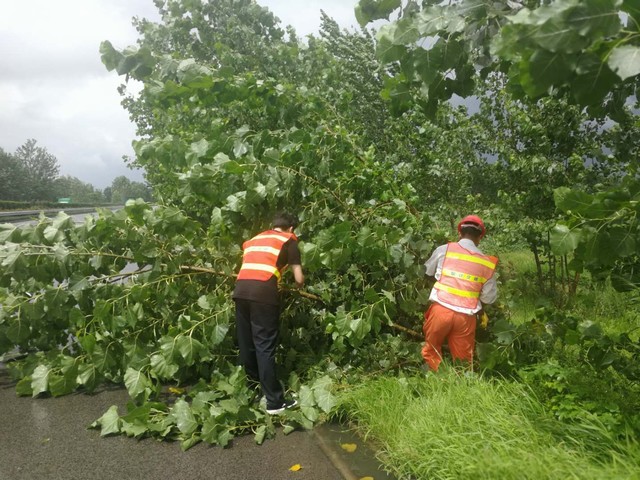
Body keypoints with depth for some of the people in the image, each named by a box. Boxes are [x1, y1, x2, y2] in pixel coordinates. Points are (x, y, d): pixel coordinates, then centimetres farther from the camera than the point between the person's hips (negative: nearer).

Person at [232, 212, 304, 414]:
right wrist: (298, 286, 33)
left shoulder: (254, 239, 28)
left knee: (246, 343, 15)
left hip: (240, 290, 5)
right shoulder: (289, 240, 14)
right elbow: (299, 279, 10)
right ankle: (274, 401, 2)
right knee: (265, 346, -2)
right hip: (263, 292, -5)